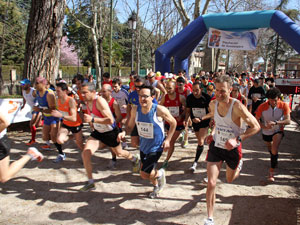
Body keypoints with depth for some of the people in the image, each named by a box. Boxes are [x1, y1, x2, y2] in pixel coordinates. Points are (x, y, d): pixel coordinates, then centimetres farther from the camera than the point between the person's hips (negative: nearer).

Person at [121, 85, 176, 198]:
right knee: (145, 173, 22)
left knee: (144, 174, -9)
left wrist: (167, 140, -13)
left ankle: (160, 173, 26)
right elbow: (130, 126, 2)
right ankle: (156, 187, 55)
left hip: (156, 147, -5)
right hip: (143, 145, 5)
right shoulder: (135, 109, -12)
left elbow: (173, 123, -9)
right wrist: (123, 132, -19)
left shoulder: (160, 110, -25)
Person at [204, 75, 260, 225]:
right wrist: (213, 134, 1)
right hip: (216, 146, 3)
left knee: (230, 180, 22)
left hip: (233, 148, -2)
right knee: (211, 183, -5)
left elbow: (256, 127, -20)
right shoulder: (213, 104, -9)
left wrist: (237, 139, -31)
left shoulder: (237, 106, -25)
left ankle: (239, 165, 57)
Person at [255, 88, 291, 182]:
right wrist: (264, 126, -34)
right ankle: (275, 161, 58)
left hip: (278, 131, -2)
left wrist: (275, 122, -41)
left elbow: (288, 121, -25)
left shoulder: (284, 105, -21)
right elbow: (256, 120, -15)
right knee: (270, 149, 24)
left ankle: (271, 171, -7)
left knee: (274, 150, -22)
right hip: (266, 132, 2)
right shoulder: (262, 107, -22)